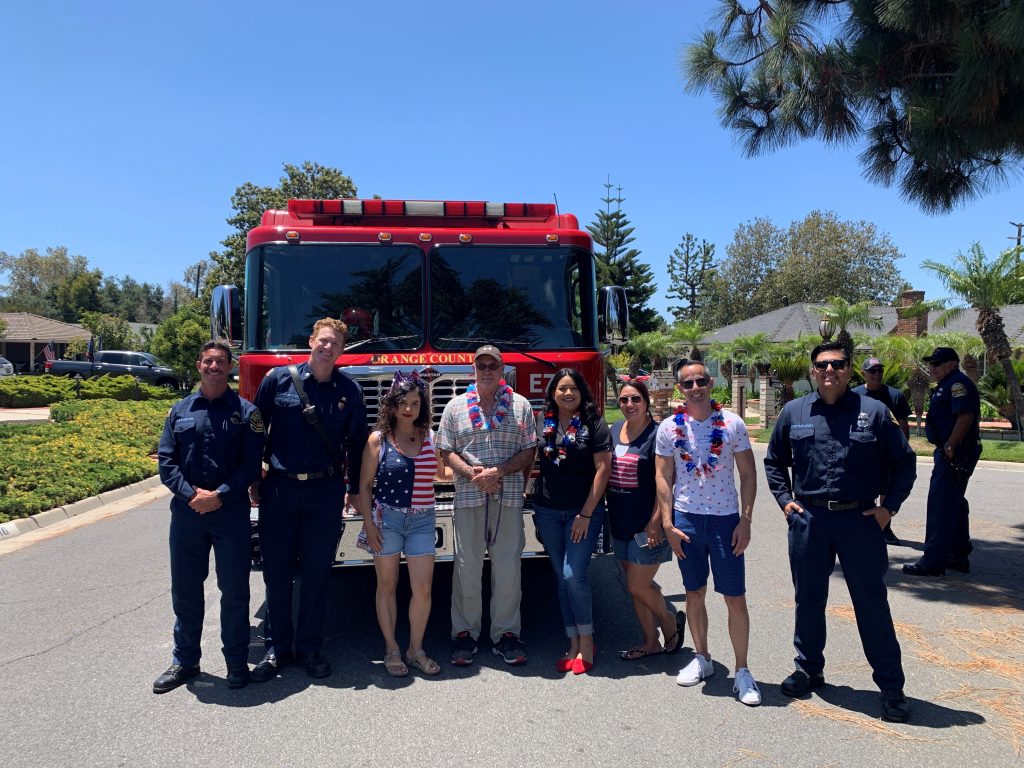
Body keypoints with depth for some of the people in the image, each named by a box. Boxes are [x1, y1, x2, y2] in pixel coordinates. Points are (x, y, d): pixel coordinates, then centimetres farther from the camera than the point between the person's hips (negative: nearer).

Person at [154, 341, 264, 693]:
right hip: (186, 512, 3)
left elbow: (251, 463, -5)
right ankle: (185, 660, 29)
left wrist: (220, 496, -16)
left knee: (235, 590, 5)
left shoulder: (246, 412, 0)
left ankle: (237, 661, 20)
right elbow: (166, 460, 3)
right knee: (185, 588, 12)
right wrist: (191, 494, -12)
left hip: (231, 512, -3)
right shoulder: (180, 410, 9)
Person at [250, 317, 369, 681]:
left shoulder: (350, 390, 2)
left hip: (326, 491, 1)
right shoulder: (278, 379, -1)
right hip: (279, 489, 0)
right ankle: (277, 647, 23)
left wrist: (355, 489, 7)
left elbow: (357, 442, 8)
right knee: (277, 572, 8)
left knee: (317, 573, 8)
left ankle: (309, 647, 23)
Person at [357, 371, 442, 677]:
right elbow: (365, 485, -2)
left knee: (423, 588, 0)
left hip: (422, 521, 2)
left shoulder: (430, 437, 4)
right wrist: (369, 524, -7)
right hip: (387, 519, -2)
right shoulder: (378, 439, -4)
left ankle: (416, 649, 19)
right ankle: (391, 650, 24)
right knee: (387, 586, 9)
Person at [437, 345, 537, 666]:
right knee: (467, 568, 4)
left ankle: (506, 633, 16)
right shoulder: (456, 406, 9)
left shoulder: (520, 405, 7)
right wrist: (473, 474, -11)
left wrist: (499, 471, -11)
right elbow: (446, 452, 5)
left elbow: (528, 452, 4)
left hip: (510, 498, 0)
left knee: (508, 568, 3)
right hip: (468, 498, 0)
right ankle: (465, 633, 17)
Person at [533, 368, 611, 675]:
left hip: (584, 511, -4)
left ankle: (587, 641, 9)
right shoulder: (543, 424, 5)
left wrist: (586, 514, -12)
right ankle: (573, 644, 19)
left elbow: (602, 469, -9)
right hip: (548, 512, 4)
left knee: (574, 575, -11)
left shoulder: (594, 424, -6)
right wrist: (534, 506, 7)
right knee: (562, 578, 9)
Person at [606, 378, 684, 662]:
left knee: (638, 585, -4)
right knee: (635, 585, 13)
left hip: (647, 524, -7)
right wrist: (605, 511, 11)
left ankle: (671, 622, 24)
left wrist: (656, 522, -20)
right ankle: (651, 642, 27)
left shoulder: (657, 434, -12)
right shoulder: (615, 430, 8)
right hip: (621, 522, 7)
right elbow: (605, 471, 15)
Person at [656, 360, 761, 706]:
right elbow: (663, 478, 3)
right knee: (694, 594, 12)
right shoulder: (669, 427, 1)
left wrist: (746, 520, -6)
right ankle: (702, 658, 29)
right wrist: (668, 524, -3)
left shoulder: (732, 423, -3)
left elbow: (748, 474, 0)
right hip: (686, 519, 2)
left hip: (725, 518, -1)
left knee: (735, 598, 1)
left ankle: (742, 671, 14)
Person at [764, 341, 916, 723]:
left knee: (872, 602, 5)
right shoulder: (793, 412, 4)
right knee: (809, 599, 13)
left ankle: (891, 686, 19)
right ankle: (809, 668, 32)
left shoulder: (873, 411, -1)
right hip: (808, 519, 2)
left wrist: (888, 507, -2)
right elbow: (774, 461, 15)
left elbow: (904, 463, 6)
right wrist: (785, 499, 5)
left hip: (860, 520, -2)